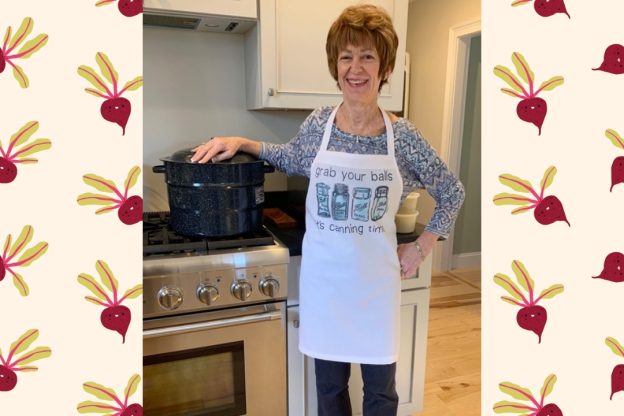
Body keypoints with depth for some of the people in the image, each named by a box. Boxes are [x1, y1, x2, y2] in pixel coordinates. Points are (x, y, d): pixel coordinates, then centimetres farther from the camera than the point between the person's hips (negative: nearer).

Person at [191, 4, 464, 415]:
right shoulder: (317, 124, -4)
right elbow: (292, 159, 17)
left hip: (376, 278, 0)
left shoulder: (403, 135, -8)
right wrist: (242, 143, 5)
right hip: (323, 276, 1)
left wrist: (421, 248, 2)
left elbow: (452, 193, 5)